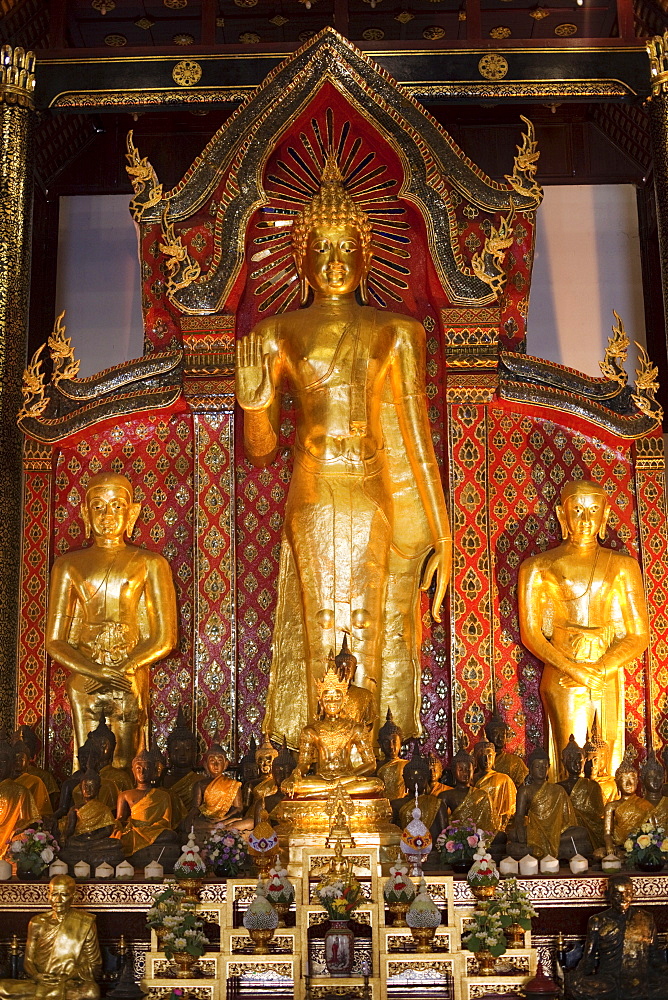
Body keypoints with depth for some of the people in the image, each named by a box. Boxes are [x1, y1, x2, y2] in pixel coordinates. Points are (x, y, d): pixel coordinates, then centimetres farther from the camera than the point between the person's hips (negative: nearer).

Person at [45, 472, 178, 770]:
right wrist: (97, 671, -13)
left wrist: (122, 670, -12)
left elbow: (165, 638, 0)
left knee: (125, 768, -2)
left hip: (131, 684, -1)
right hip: (83, 685, 1)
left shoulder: (150, 564, 2)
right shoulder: (69, 566, 6)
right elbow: (54, 641, 3)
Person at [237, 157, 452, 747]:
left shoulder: (393, 334, 8)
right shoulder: (278, 335, 8)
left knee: (378, 643, 1)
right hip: (313, 505, 0)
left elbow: (417, 436, 5)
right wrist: (253, 395, -9)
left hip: (380, 506, 0)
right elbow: (261, 448, 9)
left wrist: (441, 534, 2)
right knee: (317, 644, -1)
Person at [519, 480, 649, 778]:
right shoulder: (538, 568, 5)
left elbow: (639, 635, 6)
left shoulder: (623, 566, 10)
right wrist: (574, 669, -13)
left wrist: (600, 670, -9)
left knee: (607, 772, 0)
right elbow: (530, 633, 0)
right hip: (562, 683, -2)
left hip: (609, 682, 2)